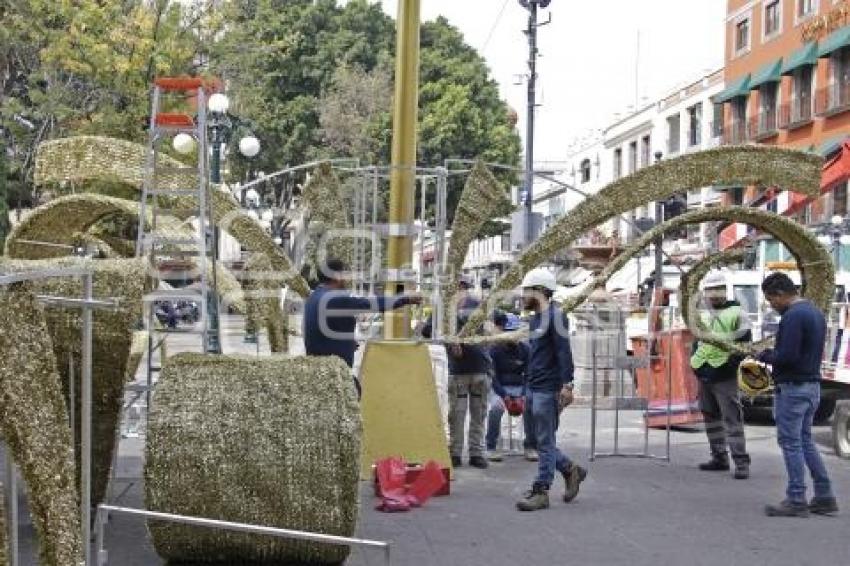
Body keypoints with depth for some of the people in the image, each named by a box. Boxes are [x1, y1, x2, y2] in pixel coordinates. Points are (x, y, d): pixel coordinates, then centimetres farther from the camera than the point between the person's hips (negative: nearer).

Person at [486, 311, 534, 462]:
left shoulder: (525, 349, 0)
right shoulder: (495, 350, -7)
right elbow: (492, 376, -10)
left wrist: (523, 395, -17)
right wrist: (504, 396, -23)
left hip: (520, 387, 2)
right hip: (499, 387, -2)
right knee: (496, 407, -33)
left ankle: (530, 446, -10)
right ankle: (491, 447, -19)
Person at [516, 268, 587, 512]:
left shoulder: (555, 315, -9)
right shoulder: (535, 319, 18)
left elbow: (564, 352, -17)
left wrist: (567, 384, -24)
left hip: (548, 391, -9)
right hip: (534, 390, 9)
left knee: (545, 442, -5)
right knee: (541, 441, 11)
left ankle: (541, 491, -1)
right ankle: (571, 470, 26)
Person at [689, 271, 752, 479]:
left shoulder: (736, 314, -4)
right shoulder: (703, 316, 17)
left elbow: (745, 344, -8)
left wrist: (732, 363, -17)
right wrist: (695, 361, 11)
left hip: (725, 377, -8)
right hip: (704, 376, 8)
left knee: (732, 419, -11)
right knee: (711, 417, 13)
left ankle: (741, 462, -10)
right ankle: (719, 458, 23)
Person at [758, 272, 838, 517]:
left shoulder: (793, 316, -18)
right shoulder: (815, 312, 14)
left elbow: (787, 356, -25)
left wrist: (767, 356, -6)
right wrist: (773, 354, 11)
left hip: (793, 387, -10)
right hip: (812, 385, 10)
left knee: (791, 442, -2)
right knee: (805, 441, 16)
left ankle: (796, 501, 2)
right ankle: (824, 497, 17)